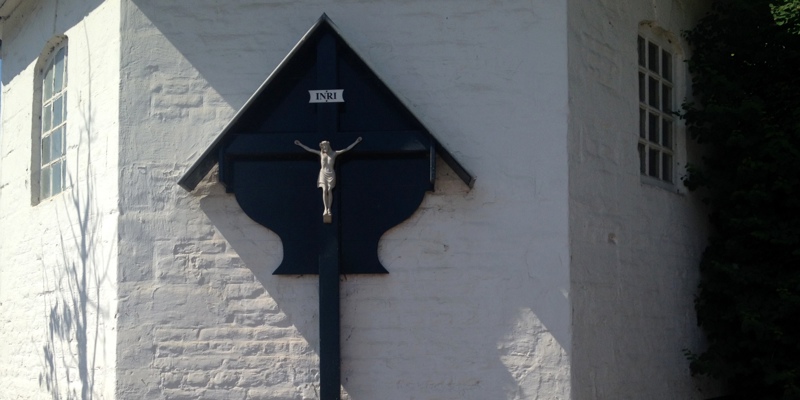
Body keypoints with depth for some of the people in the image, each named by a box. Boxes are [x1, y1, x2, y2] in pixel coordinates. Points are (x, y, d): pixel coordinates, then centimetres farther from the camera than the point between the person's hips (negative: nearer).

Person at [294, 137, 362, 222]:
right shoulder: (320, 153, 7)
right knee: (324, 190, -9)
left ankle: (329, 209, -4)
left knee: (329, 190, -7)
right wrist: (300, 144, 12)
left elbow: (346, 149, -1)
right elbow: (309, 149, 12)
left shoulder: (334, 153, 2)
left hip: (331, 174, -1)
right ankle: (325, 209, -10)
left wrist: (356, 142, -5)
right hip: (323, 173, 1)